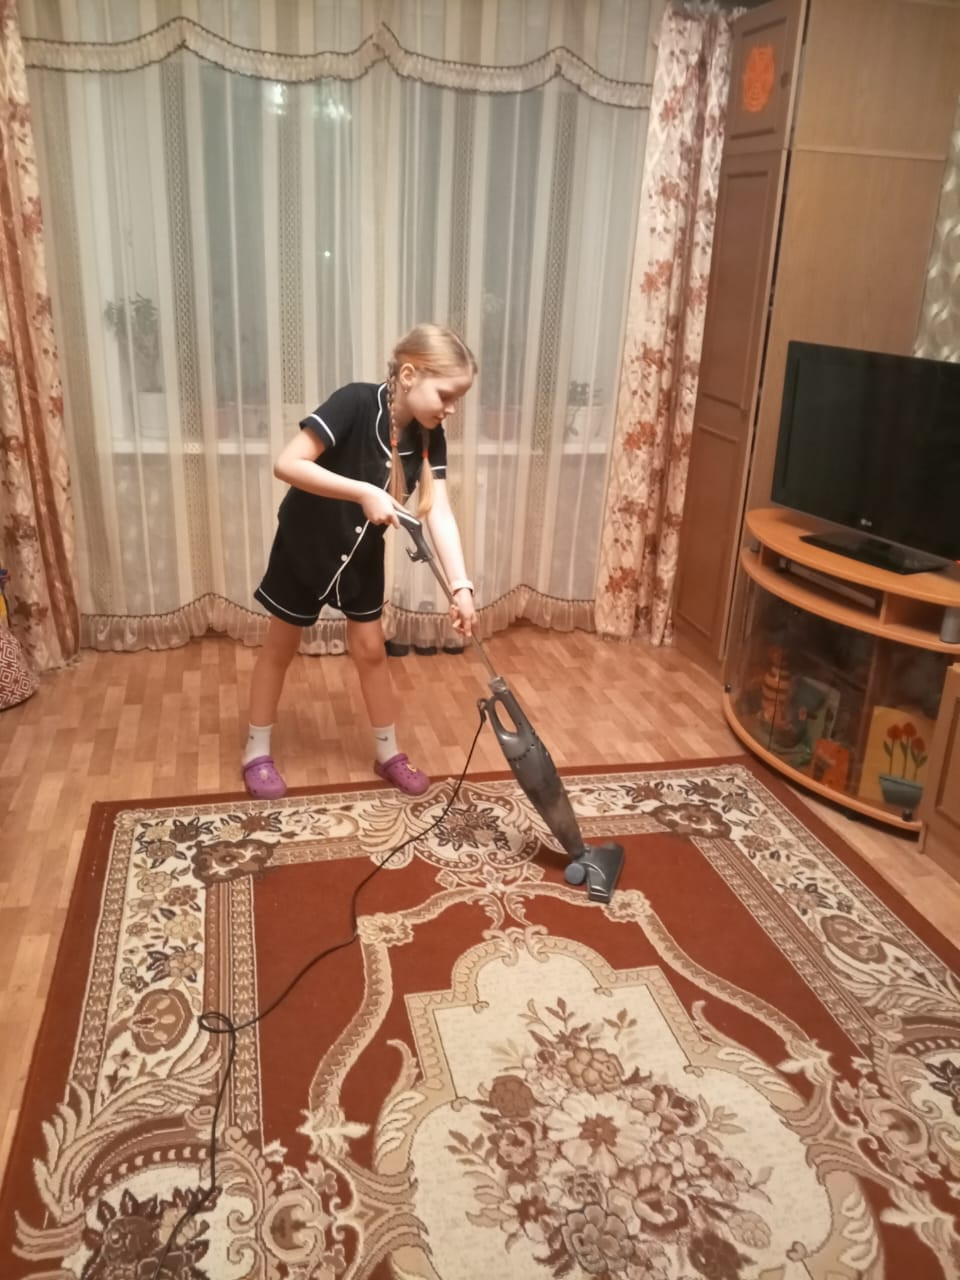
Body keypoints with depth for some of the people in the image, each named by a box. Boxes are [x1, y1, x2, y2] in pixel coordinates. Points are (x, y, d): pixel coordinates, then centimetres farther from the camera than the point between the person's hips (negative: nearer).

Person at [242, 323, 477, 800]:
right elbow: (287, 464, -35)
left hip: (362, 553, 5)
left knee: (371, 650, 12)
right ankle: (257, 752, 29)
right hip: (305, 544, -5)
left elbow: (439, 511, -19)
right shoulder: (355, 402, -29)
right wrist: (364, 492, -42)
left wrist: (461, 585, -29)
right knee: (280, 648, 11)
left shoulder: (429, 437, -13)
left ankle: (388, 753, 29)